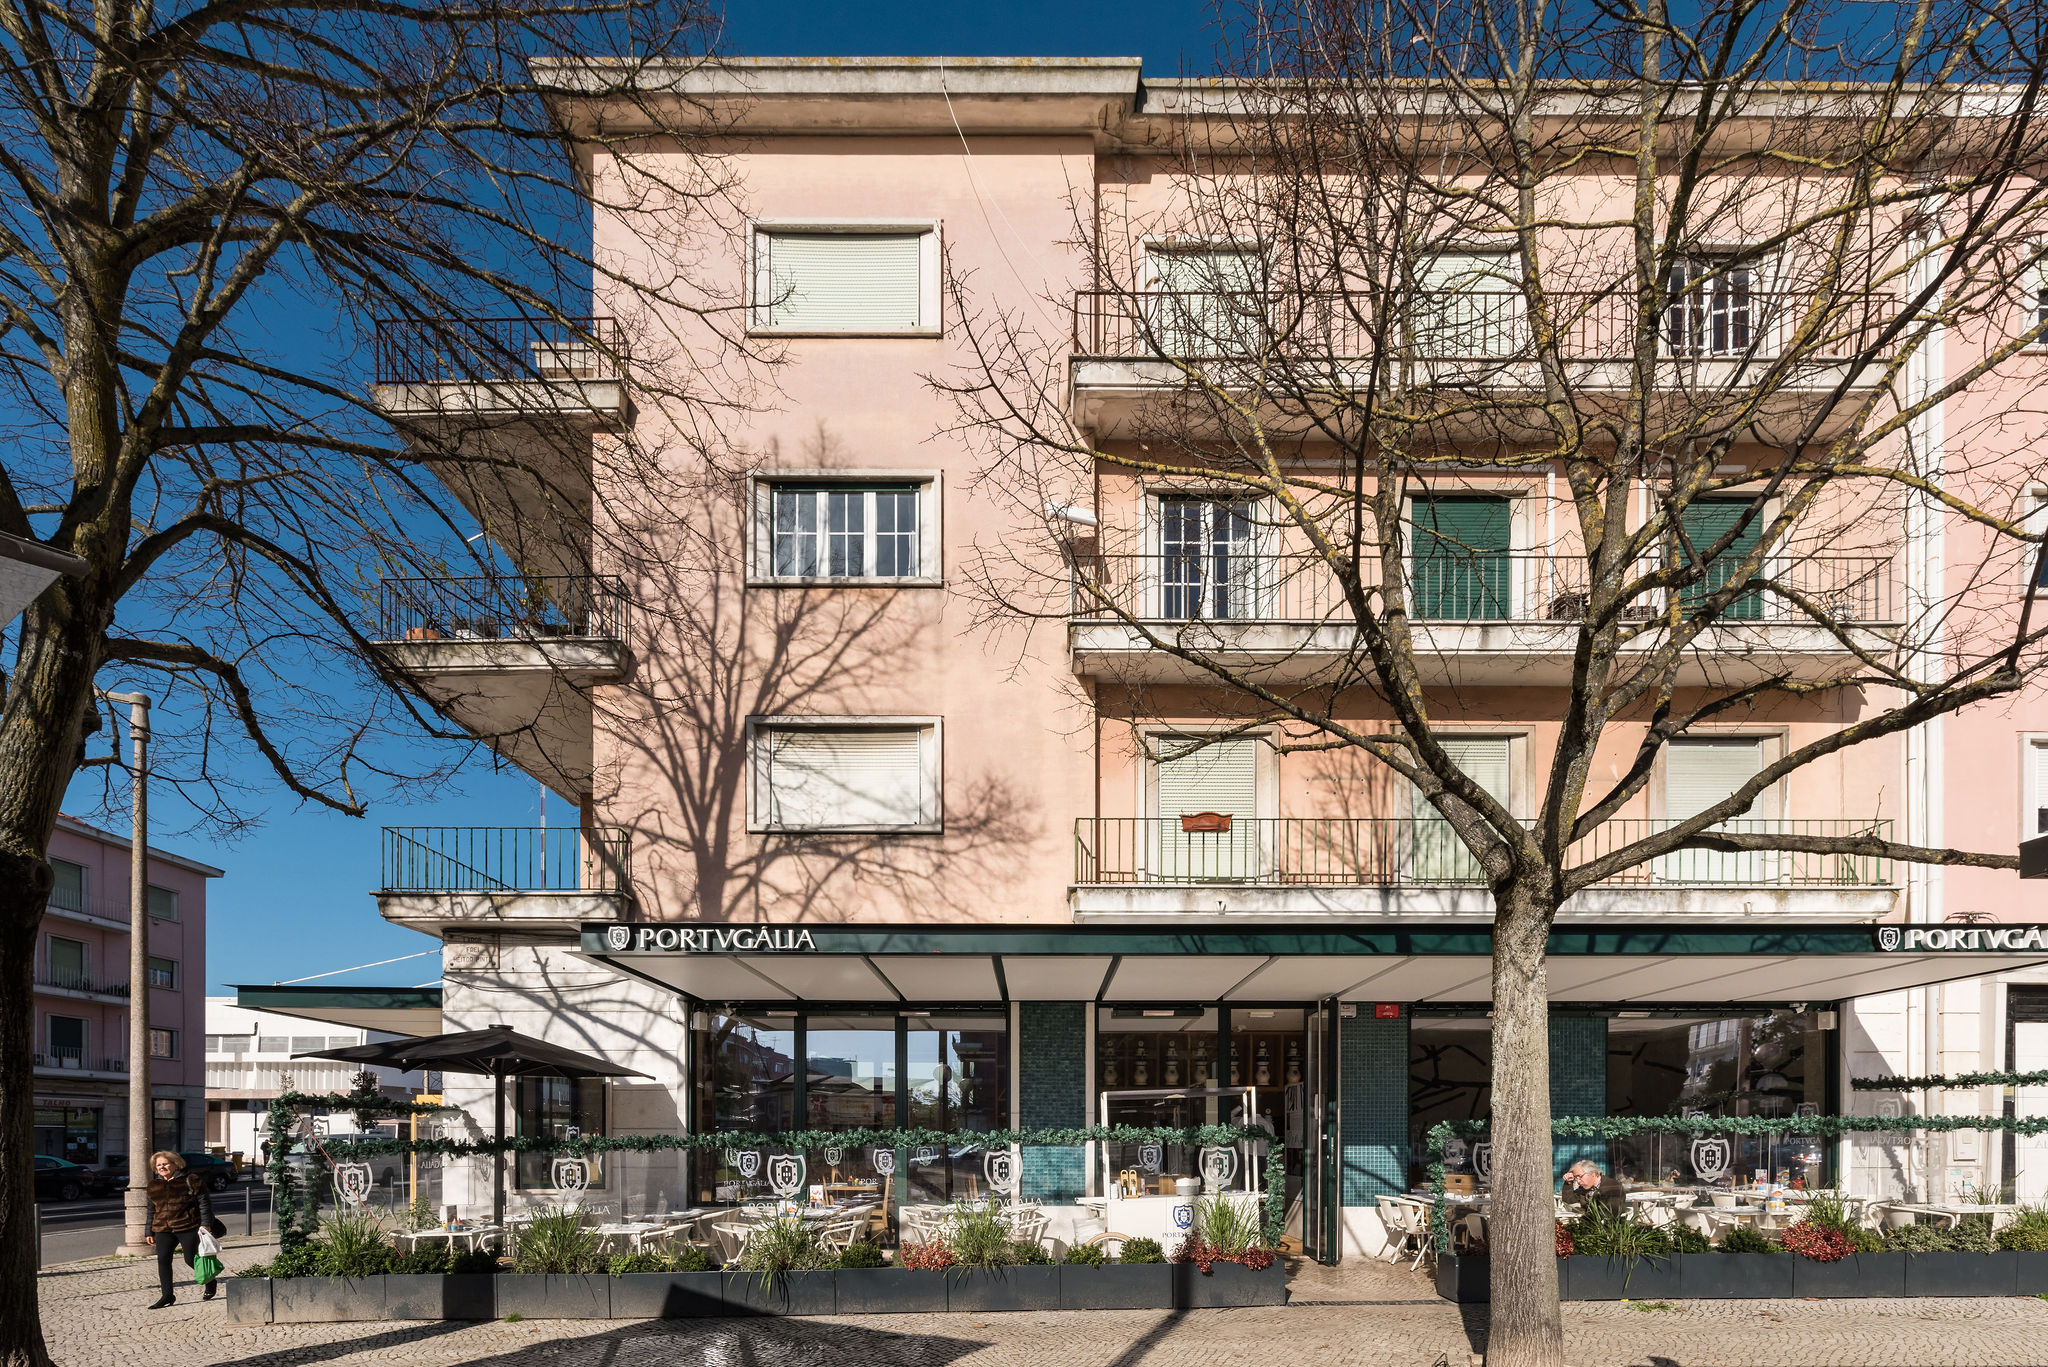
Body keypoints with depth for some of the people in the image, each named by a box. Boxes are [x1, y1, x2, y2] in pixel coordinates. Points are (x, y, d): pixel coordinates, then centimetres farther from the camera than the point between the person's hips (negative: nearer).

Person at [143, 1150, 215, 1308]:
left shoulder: (190, 1180, -3)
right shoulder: (154, 1185, 13)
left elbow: (204, 1203, -4)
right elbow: (151, 1210, 21)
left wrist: (205, 1224, -11)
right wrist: (149, 1232, 17)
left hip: (188, 1228, -5)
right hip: (163, 1230, 5)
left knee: (191, 1259, -3)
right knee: (162, 1260, -7)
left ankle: (211, 1283, 22)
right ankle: (167, 1296, 2)